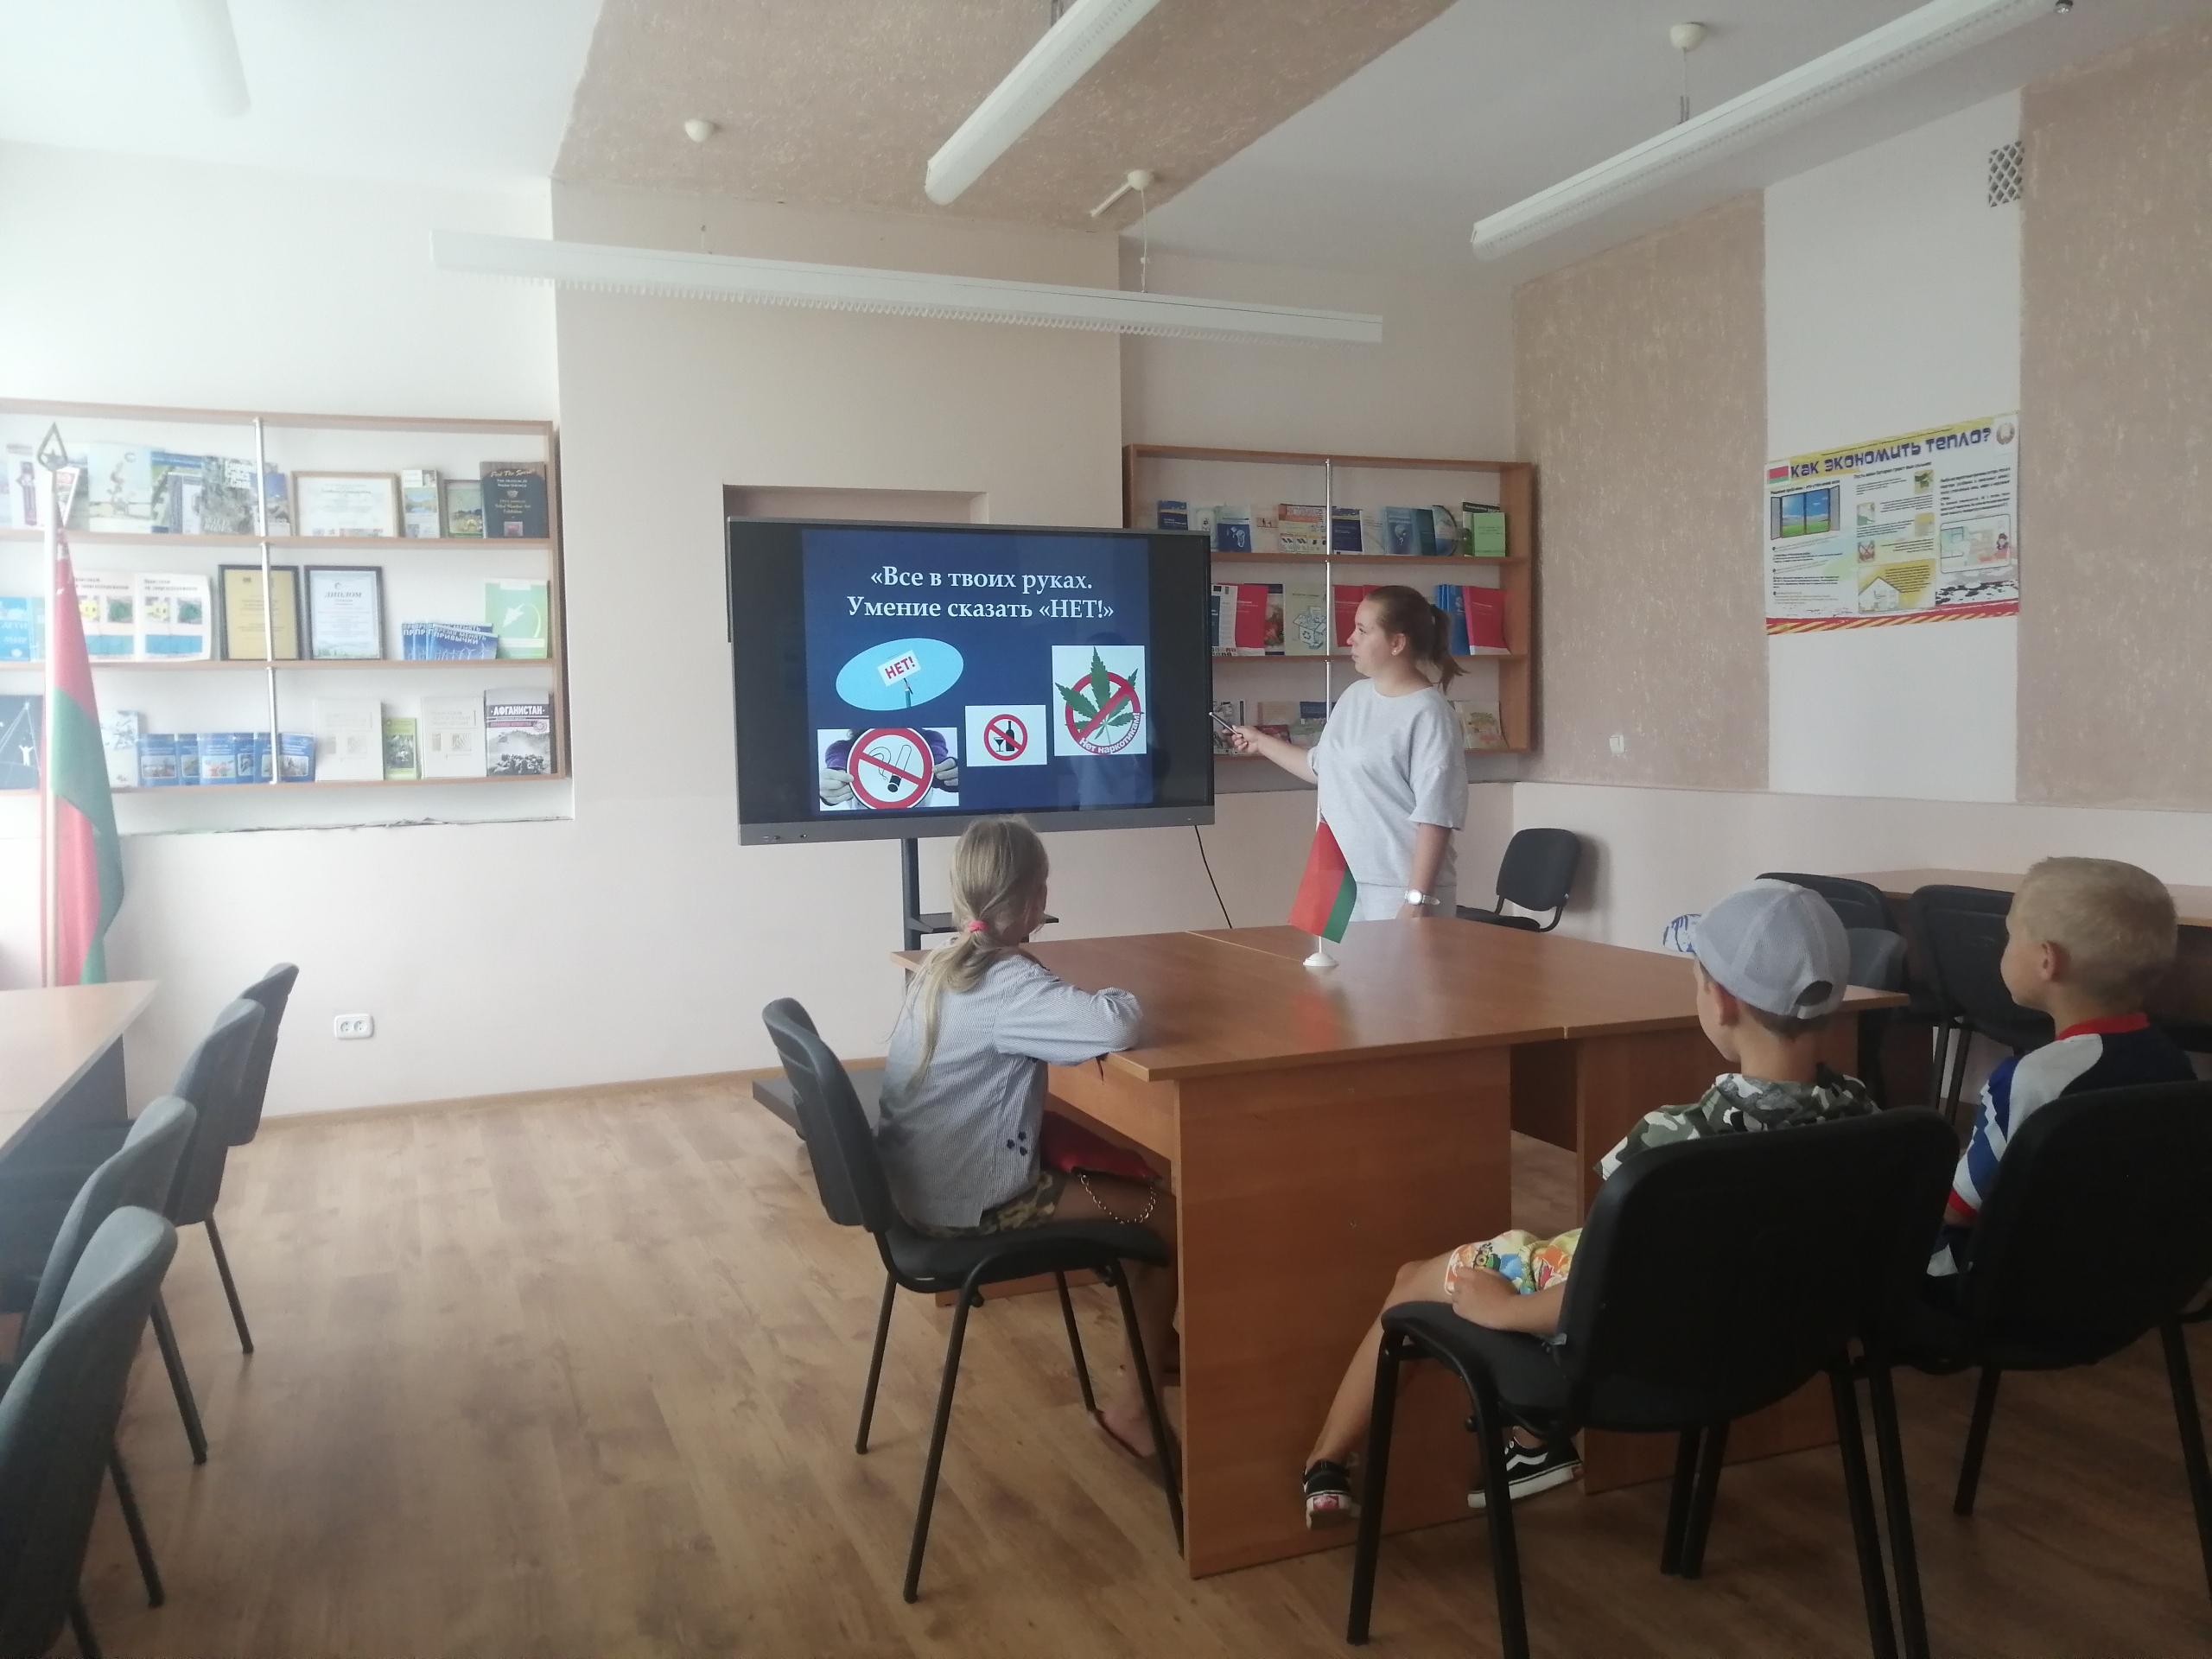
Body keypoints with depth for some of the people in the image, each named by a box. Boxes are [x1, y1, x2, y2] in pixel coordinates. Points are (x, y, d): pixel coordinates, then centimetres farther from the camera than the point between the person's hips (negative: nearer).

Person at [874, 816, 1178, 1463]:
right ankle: (1134, 1408, 12)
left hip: (924, 1186, 9)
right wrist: (1118, 997, -12)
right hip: (973, 1203, -9)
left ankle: (1154, 1346, 34)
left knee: (1128, 1182, 22)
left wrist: (1084, 1003, 7)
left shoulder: (941, 965, 6)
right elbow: (1115, 1028, -35)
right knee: (1171, 1216, 2)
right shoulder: (1006, 980, -21)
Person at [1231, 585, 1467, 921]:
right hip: (1343, 881, 8)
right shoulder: (1356, 695, 11)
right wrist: (1261, 742, 28)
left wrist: (1418, 900, -20)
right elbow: (1324, 768, 25)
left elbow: (1434, 816, -18)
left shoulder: (1428, 715, -14)